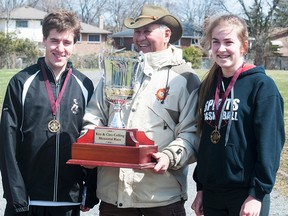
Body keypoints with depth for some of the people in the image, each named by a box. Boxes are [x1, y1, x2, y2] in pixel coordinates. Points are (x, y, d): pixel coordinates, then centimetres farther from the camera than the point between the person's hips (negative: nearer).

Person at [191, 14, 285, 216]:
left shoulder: (261, 85, -9)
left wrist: (258, 193, -16)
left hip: (247, 193, -5)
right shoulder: (208, 86, 9)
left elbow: (270, 143, -13)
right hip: (212, 193, 6)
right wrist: (200, 187, 13)